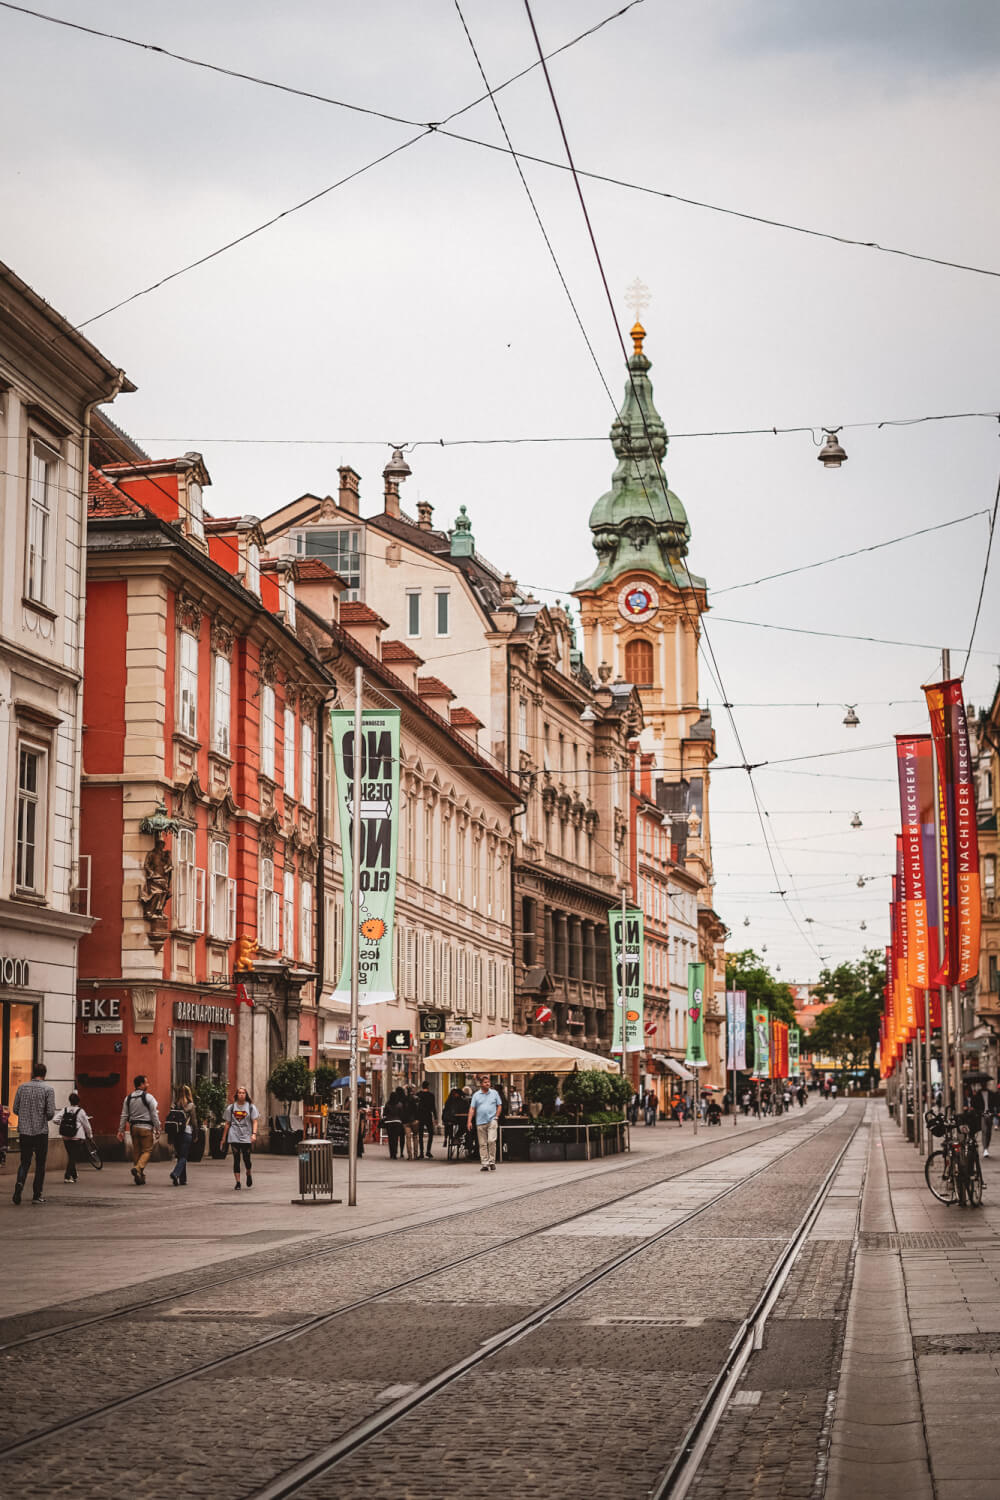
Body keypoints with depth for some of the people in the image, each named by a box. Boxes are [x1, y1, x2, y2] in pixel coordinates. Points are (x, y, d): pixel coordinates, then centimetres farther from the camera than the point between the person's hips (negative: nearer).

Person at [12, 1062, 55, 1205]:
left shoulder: (22, 1087, 3)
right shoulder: (48, 1089, -6)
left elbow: (15, 1109, 5)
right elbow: (50, 1112, -11)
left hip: (24, 1130, 3)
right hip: (41, 1131, -3)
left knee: (25, 1162, 10)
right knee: (40, 1164, 8)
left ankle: (20, 1182, -18)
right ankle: (37, 1195, 8)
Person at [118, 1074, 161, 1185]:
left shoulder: (128, 1098, 8)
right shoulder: (148, 1097, -7)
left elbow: (124, 1116, 8)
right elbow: (154, 1115, -8)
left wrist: (121, 1130, 11)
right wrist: (157, 1129, -2)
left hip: (134, 1127, 5)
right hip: (146, 1127, -5)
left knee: (136, 1151, 11)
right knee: (147, 1150, 0)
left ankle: (139, 1178, 12)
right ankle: (138, 1168, -24)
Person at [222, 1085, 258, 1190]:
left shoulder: (251, 1107, 5)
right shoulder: (231, 1107, 8)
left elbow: (254, 1121, 0)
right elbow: (227, 1123, 13)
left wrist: (254, 1134, -16)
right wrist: (224, 1138, 12)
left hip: (246, 1137, -1)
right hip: (234, 1137, 1)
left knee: (246, 1159, -2)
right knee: (236, 1159, -2)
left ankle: (249, 1175, 30)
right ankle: (237, 1183, 2)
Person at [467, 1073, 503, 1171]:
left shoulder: (494, 1093, 8)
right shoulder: (476, 1095, 7)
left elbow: (499, 1106, 12)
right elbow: (472, 1109, 5)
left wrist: (496, 1117, 0)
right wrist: (469, 1121, -3)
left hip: (492, 1121, -1)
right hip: (480, 1122, 1)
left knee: (491, 1141, -14)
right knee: (482, 1144, 3)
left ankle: (492, 1161, -3)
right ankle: (484, 1163, 6)